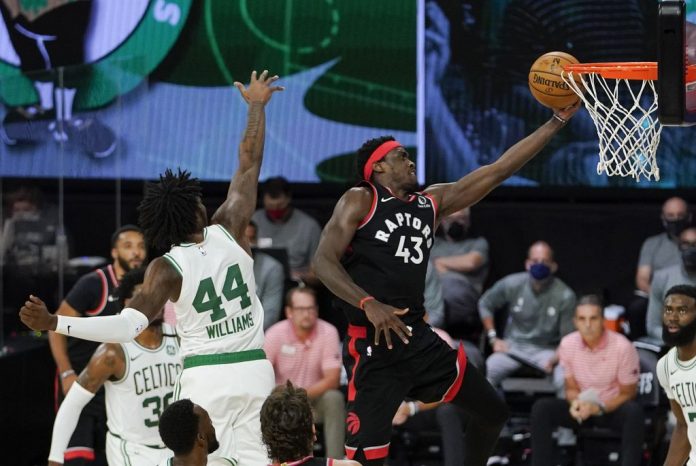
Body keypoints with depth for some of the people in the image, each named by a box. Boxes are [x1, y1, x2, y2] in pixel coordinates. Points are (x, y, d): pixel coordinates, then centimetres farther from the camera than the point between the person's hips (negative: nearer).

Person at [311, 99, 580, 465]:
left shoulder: (431, 202, 16)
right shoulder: (360, 201, -1)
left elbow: (499, 170, 15)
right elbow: (323, 261, -11)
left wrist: (557, 121, 11)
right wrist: (368, 304, -26)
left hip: (419, 338, 7)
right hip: (374, 344, -7)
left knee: (492, 413, 15)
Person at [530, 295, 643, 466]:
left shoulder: (622, 347, -19)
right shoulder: (567, 344, -8)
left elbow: (627, 394, -10)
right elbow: (571, 388, 3)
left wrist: (598, 408, -26)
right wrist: (576, 402, -22)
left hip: (613, 408, -3)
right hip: (583, 407, 3)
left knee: (633, 411, -38)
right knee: (541, 407, -22)